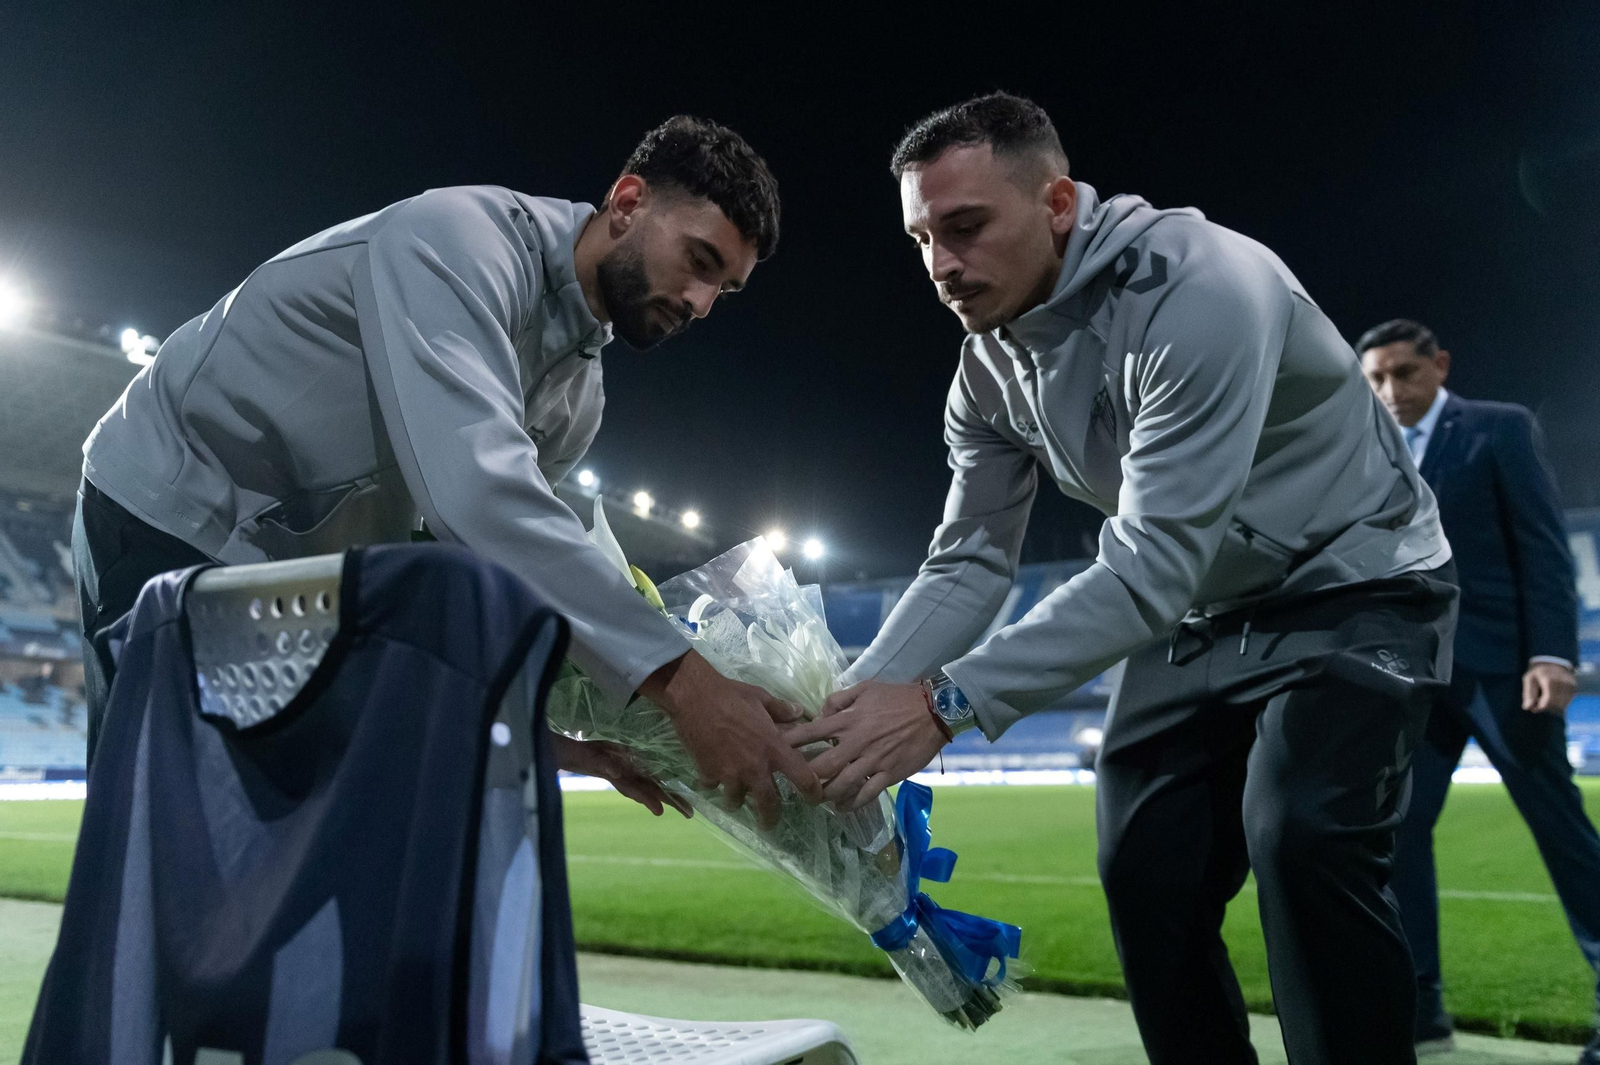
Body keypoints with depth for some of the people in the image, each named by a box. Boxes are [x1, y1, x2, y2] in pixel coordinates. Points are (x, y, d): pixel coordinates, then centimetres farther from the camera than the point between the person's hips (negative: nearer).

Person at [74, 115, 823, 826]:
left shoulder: (576, 395, 0)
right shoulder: (464, 234, -27)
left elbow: (485, 558, 2)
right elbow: (473, 487, -43)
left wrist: (559, 733, -12)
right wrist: (678, 678, -47)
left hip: (297, 564, 8)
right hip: (167, 516, -8)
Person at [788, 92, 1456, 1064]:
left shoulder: (1196, 287, -30)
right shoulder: (989, 369, -5)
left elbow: (1153, 563, -36)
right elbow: (969, 567, -5)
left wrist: (944, 702, -41)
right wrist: (846, 708, -20)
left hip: (1355, 590, -6)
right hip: (1200, 617, 7)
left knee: (1302, 836, -27)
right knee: (1147, 874, -1)